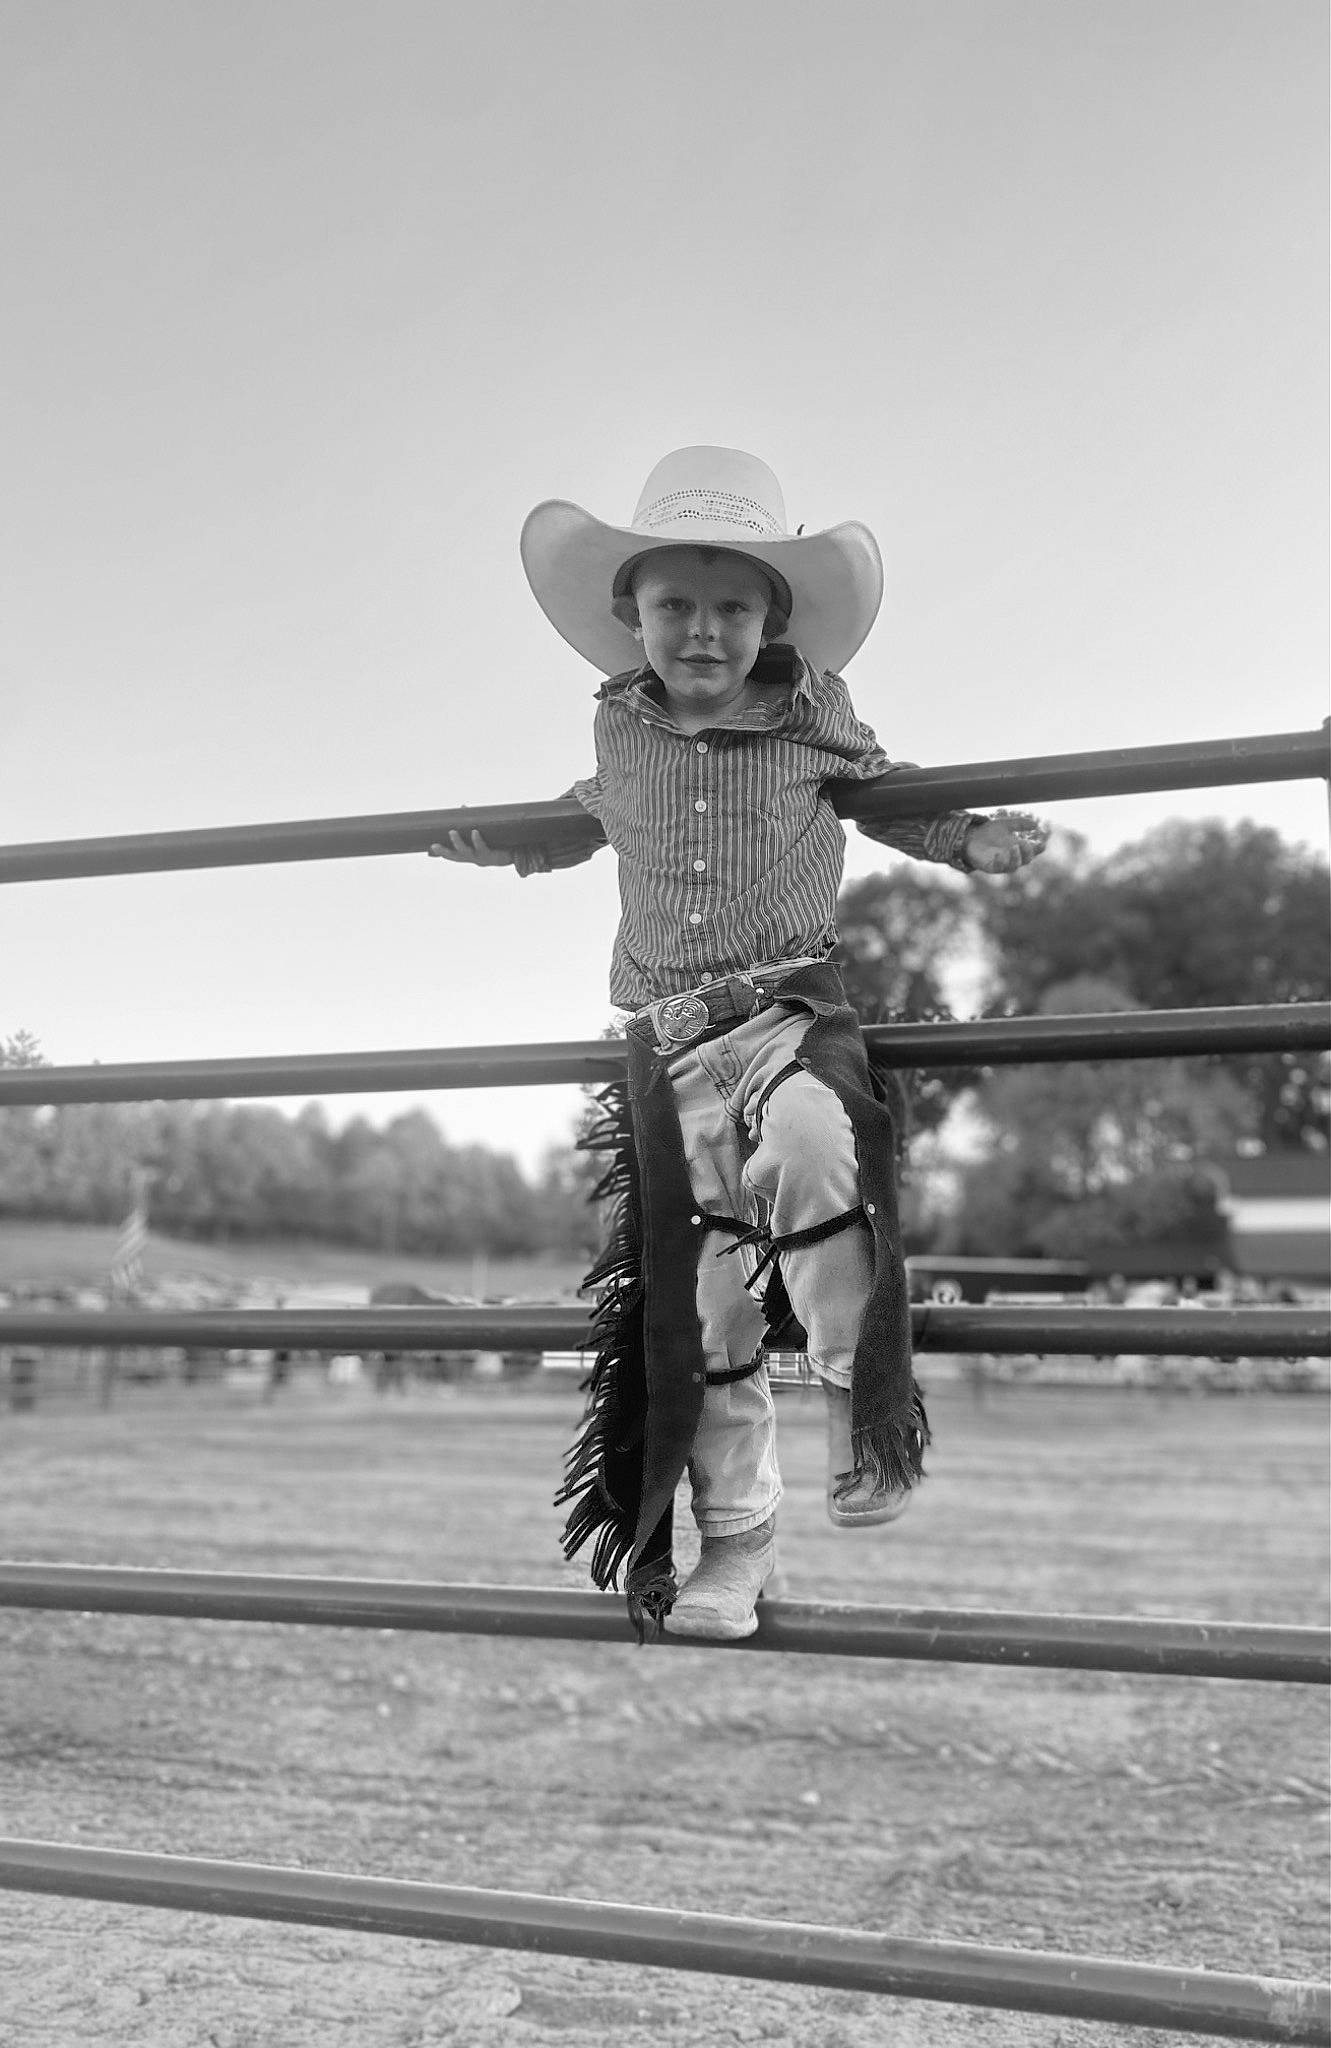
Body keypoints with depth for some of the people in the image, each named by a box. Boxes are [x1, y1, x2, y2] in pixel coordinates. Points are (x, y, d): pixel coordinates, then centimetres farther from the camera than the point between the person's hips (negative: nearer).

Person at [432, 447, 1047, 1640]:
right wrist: (512, 847, 17)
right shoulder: (620, 729, 5)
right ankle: (737, 1535, 18)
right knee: (702, 1289, 4)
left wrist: (973, 844, 2)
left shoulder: (812, 715, -1)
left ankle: (864, 1404, -17)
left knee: (811, 1145, -37)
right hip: (670, 1039, 3)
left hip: (794, 1001, -2)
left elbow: (884, 795, 16)